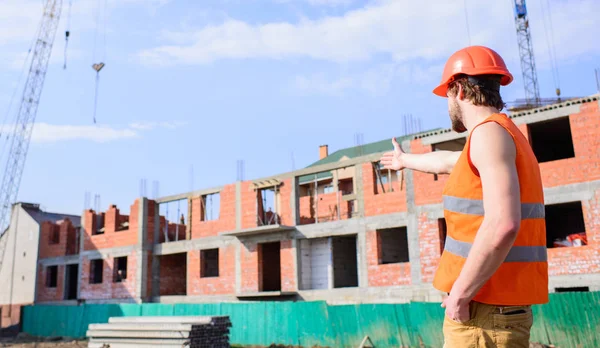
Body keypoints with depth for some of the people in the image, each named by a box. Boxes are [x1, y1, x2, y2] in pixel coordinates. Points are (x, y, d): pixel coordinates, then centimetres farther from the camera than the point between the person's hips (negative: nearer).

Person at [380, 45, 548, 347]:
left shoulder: (489, 131, -15)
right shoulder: (502, 134, 16)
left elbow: (503, 225, -28)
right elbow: (446, 162, 35)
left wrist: (459, 293, -20)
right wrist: (405, 159, 52)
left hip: (484, 311, -9)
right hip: (502, 309, 9)